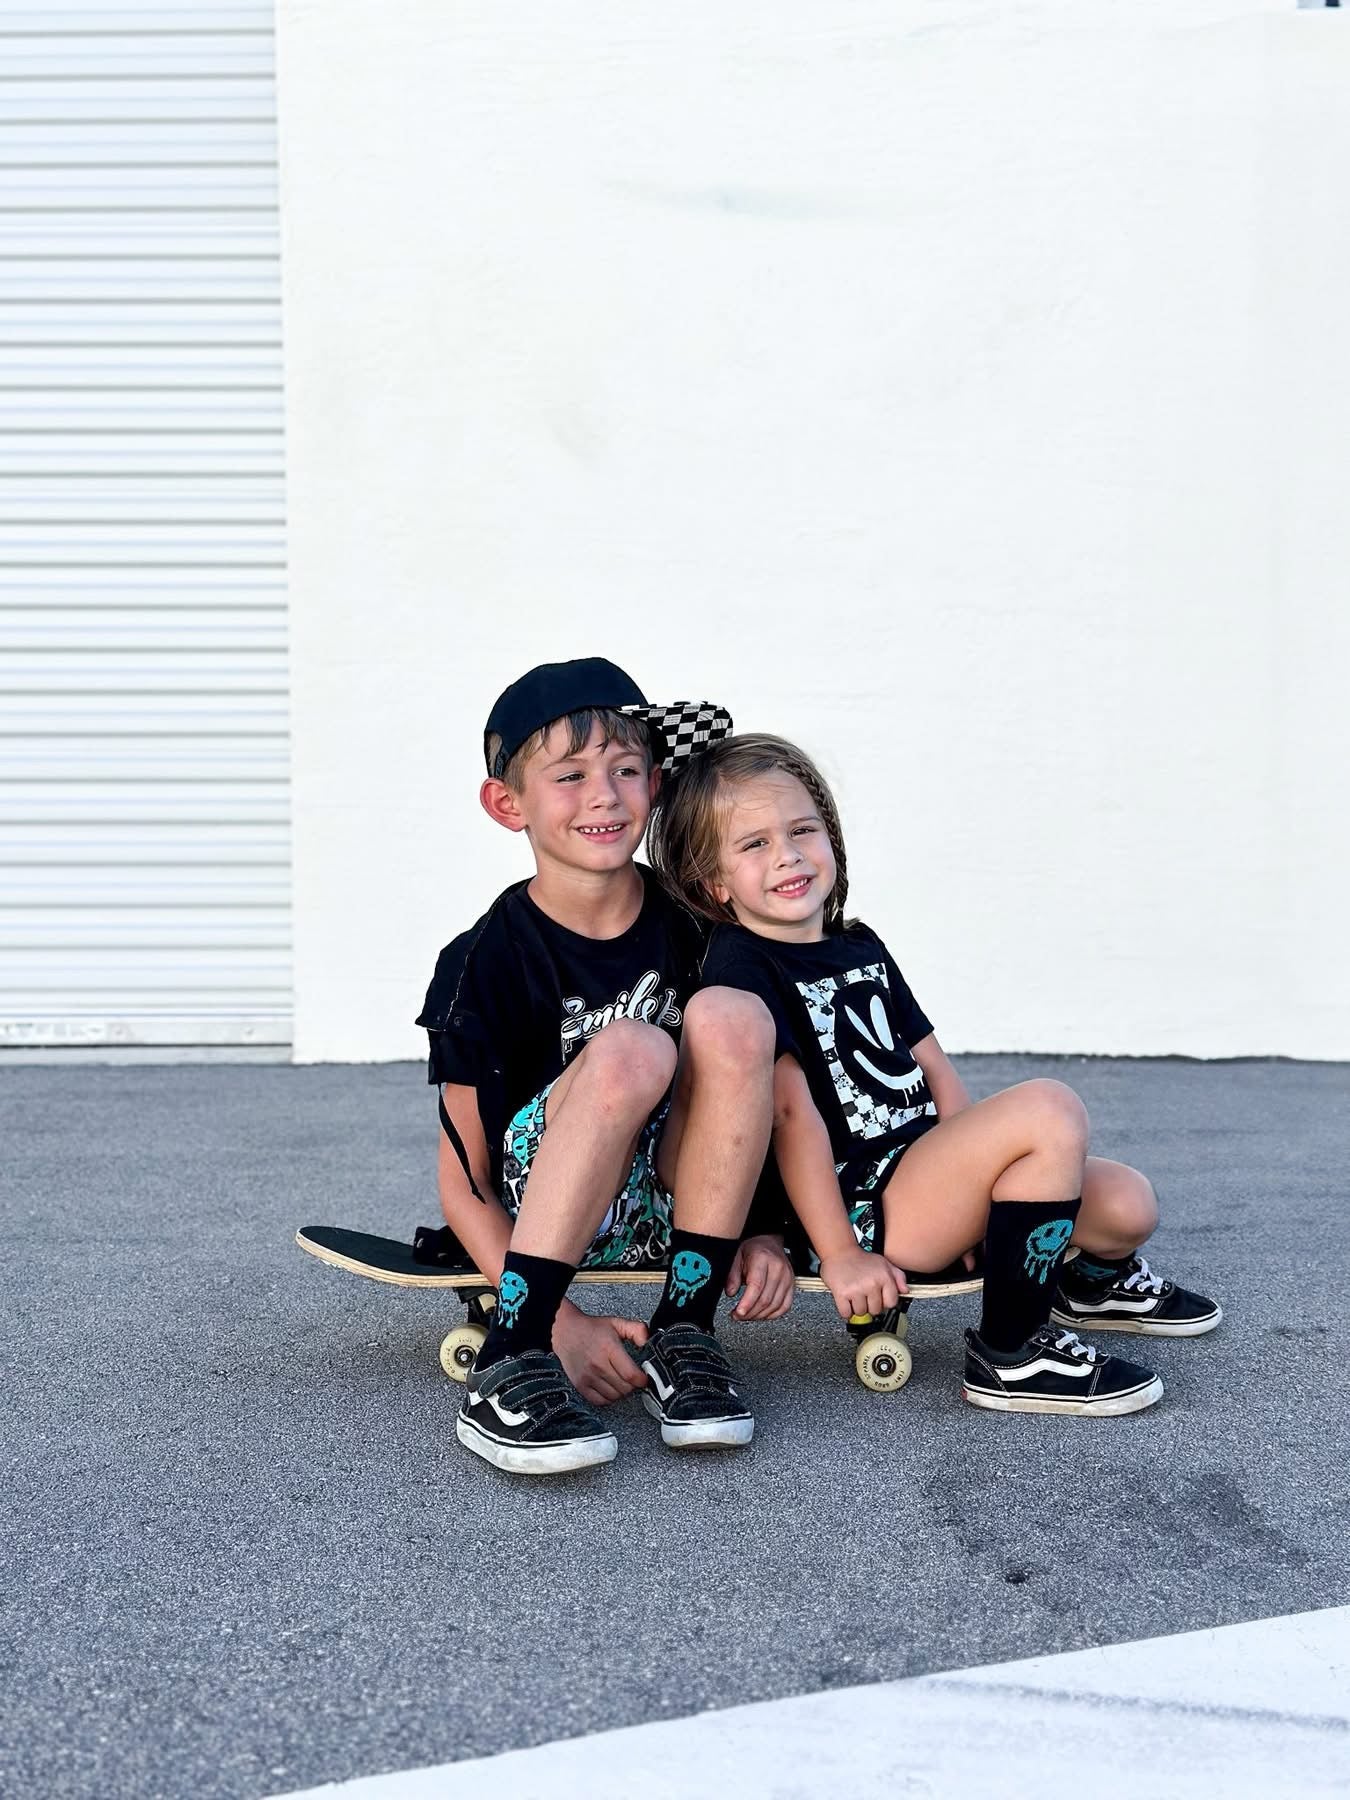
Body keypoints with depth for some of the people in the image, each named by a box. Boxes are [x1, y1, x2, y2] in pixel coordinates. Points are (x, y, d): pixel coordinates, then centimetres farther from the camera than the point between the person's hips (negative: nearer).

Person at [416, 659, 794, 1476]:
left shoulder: (692, 928, -2)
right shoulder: (490, 962, -11)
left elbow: (743, 1093, 11)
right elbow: (464, 1188, -9)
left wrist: (763, 1232, -6)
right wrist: (563, 1324, -21)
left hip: (675, 1202, 3)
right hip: (539, 1208, -3)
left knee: (732, 1016, -24)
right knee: (631, 1051, -32)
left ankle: (684, 1333, -20)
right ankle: (512, 1363, -32)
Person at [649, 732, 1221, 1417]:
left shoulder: (861, 947, 17)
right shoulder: (739, 968, -9)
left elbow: (935, 1073, 16)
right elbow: (793, 1112, -16)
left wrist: (979, 1170, 5)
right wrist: (840, 1255, -19)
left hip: (925, 1175, 8)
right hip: (855, 1209, -8)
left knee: (1128, 1203, -6)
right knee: (1049, 1108, -25)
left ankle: (1095, 1280, 32)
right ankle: (1011, 1355, -17)